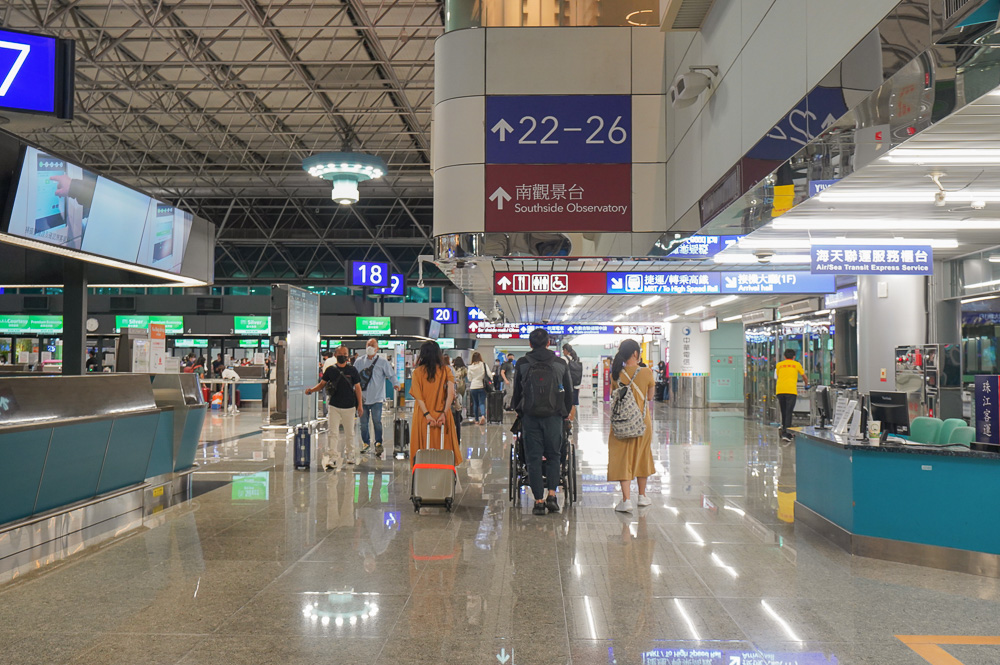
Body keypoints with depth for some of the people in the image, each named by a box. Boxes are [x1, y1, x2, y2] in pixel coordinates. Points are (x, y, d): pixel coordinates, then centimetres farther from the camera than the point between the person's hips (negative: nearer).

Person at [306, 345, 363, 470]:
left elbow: (357, 388, 4)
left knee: (349, 433, 11)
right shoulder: (330, 370, 4)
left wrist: (360, 405, 0)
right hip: (334, 406, 0)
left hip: (349, 406, 0)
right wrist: (311, 390, -9)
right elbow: (322, 384, 10)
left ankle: (350, 455, 27)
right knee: (332, 433, -7)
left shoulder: (352, 370, 2)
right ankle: (332, 458, -8)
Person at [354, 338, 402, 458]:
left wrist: (396, 384, -17)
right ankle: (366, 443, 21)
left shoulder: (382, 362, 3)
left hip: (377, 397, -3)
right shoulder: (359, 362, 10)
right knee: (363, 422, 7)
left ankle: (378, 443, 1)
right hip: (362, 397, 3)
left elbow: (391, 375, 0)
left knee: (377, 421, -10)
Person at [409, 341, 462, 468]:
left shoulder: (418, 372, 0)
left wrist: (427, 415, -12)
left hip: (423, 416, 0)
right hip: (441, 415, 1)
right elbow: (451, 393, -11)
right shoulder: (446, 370, 1)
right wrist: (444, 413, -11)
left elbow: (418, 396, -9)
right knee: (443, 447, 8)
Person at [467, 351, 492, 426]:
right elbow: (489, 375, -6)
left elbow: (469, 378, 6)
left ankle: (476, 419, 18)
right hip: (481, 386, -2)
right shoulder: (483, 365, -6)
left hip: (473, 387, 2)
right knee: (482, 402, 0)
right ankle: (483, 415, -25)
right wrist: (491, 380, 12)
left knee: (475, 403, 14)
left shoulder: (470, 367, 0)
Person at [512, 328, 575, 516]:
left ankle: (538, 500, 2)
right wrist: (566, 413, 24)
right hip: (553, 416, 0)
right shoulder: (561, 364, 4)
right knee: (553, 455, 13)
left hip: (530, 416, 0)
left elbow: (516, 392, 8)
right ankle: (551, 493, 0)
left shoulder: (521, 364, 2)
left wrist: (519, 412, 23)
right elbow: (569, 392, 11)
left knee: (533, 458, 4)